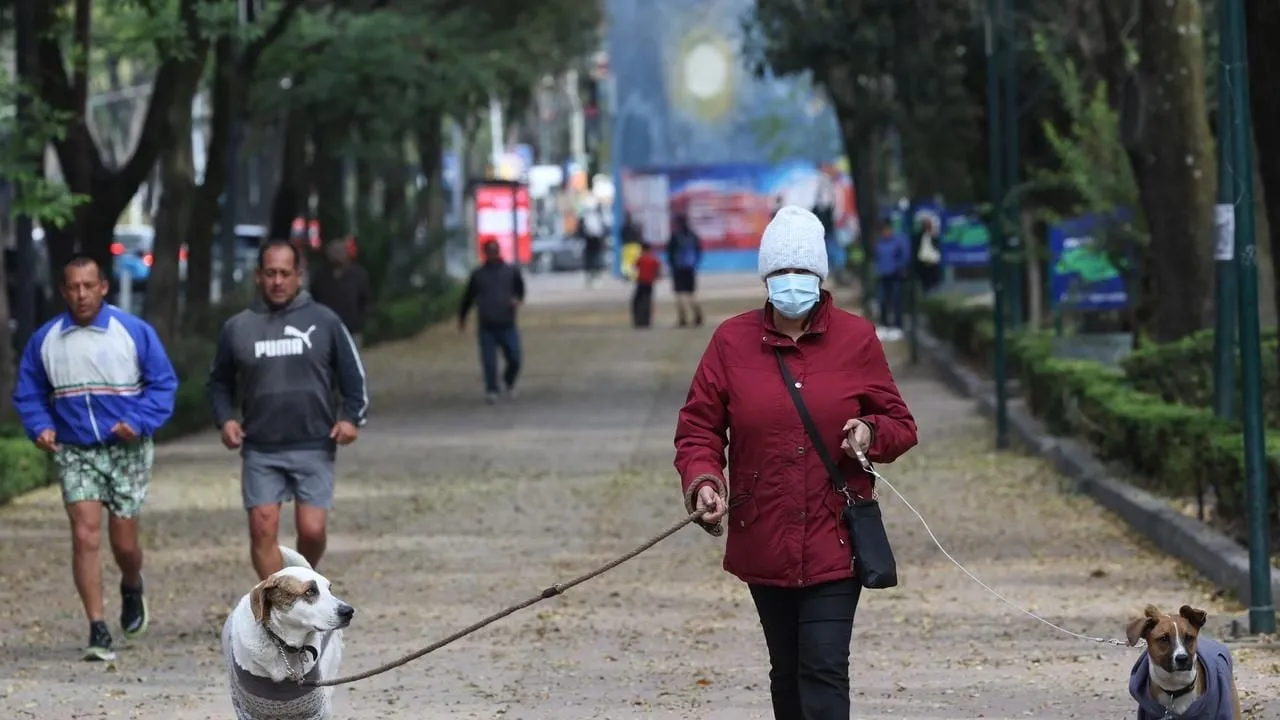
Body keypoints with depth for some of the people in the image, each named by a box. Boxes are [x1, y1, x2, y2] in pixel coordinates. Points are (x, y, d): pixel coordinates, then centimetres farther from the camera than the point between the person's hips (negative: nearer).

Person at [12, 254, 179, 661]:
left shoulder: (134, 332, -7)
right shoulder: (45, 340, 0)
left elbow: (163, 384, -3)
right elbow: (28, 394, 10)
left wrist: (139, 422, -19)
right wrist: (40, 427, -9)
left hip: (126, 450, -1)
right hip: (74, 454, 1)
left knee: (124, 541, 6)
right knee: (85, 537, -12)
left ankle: (132, 589, 42)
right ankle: (98, 631, -9)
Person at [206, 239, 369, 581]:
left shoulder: (324, 321, 3)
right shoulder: (237, 327, 6)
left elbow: (353, 375, 8)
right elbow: (219, 382, 18)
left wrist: (351, 417, -6)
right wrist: (225, 418, 1)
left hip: (314, 447, -1)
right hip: (260, 450, 1)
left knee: (312, 529, -7)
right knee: (263, 529, -6)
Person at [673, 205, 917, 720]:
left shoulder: (856, 339, 0)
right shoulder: (733, 341, 1)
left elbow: (901, 425, 8)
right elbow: (698, 428, 4)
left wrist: (871, 433, -15)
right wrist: (702, 482, -15)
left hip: (835, 542, -2)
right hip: (763, 542, 2)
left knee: (824, 670, -12)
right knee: (787, 672, 14)